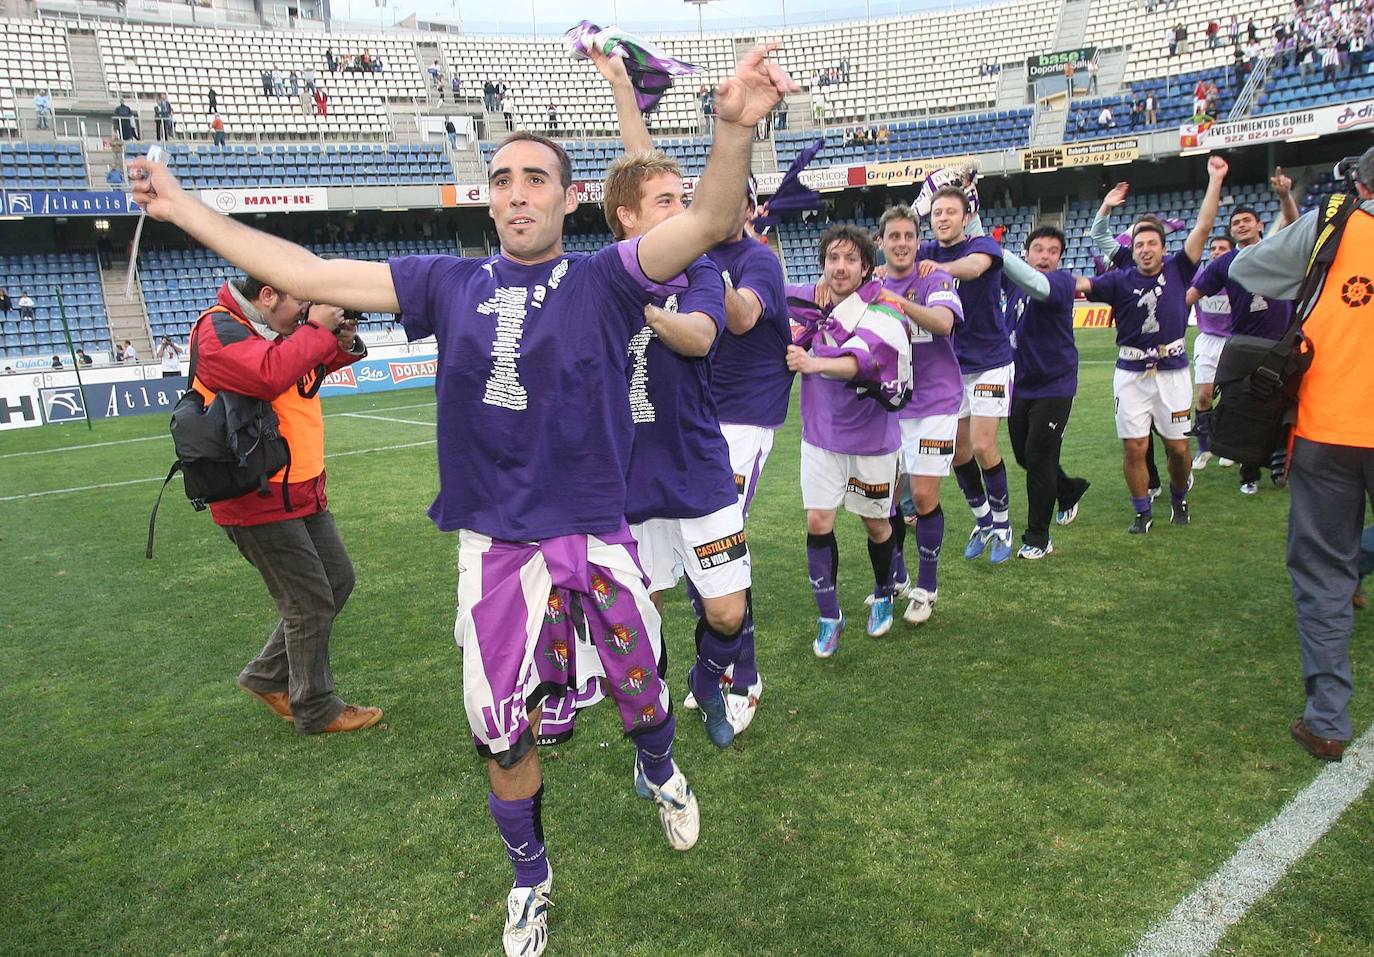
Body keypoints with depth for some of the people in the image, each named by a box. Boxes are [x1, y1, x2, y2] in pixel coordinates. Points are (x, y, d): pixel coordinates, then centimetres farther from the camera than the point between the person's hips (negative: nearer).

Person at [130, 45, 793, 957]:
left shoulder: (605, 279, -5)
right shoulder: (450, 284, 3)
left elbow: (710, 221, -21)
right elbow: (310, 274, 8)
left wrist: (734, 126, -40)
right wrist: (183, 206, 11)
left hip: (599, 535, -2)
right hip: (496, 544, 2)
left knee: (641, 687, 17)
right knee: (501, 732, 12)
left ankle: (660, 772, 55)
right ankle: (530, 878, 41)